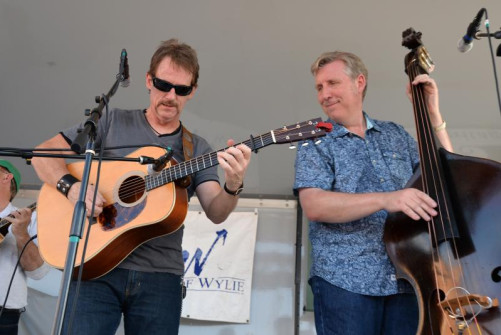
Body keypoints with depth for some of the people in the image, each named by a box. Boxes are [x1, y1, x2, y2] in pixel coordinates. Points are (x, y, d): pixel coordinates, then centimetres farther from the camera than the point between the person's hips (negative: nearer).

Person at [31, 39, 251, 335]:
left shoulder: (197, 149, 7)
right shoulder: (113, 122, 5)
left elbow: (216, 213, -3)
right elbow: (43, 153, 4)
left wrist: (233, 186, -24)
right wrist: (72, 186, -15)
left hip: (160, 276, 2)